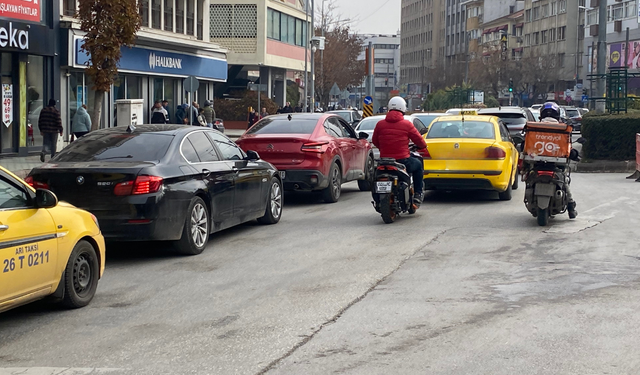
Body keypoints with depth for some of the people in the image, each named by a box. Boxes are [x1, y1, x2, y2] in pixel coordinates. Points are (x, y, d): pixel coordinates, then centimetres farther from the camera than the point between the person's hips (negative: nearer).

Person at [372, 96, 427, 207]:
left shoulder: (380, 124, 1)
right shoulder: (406, 124, -7)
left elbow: (375, 141, 14)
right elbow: (420, 141, 2)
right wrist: (422, 146, 26)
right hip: (403, 160, -3)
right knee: (418, 164, 28)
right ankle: (417, 195, 23)